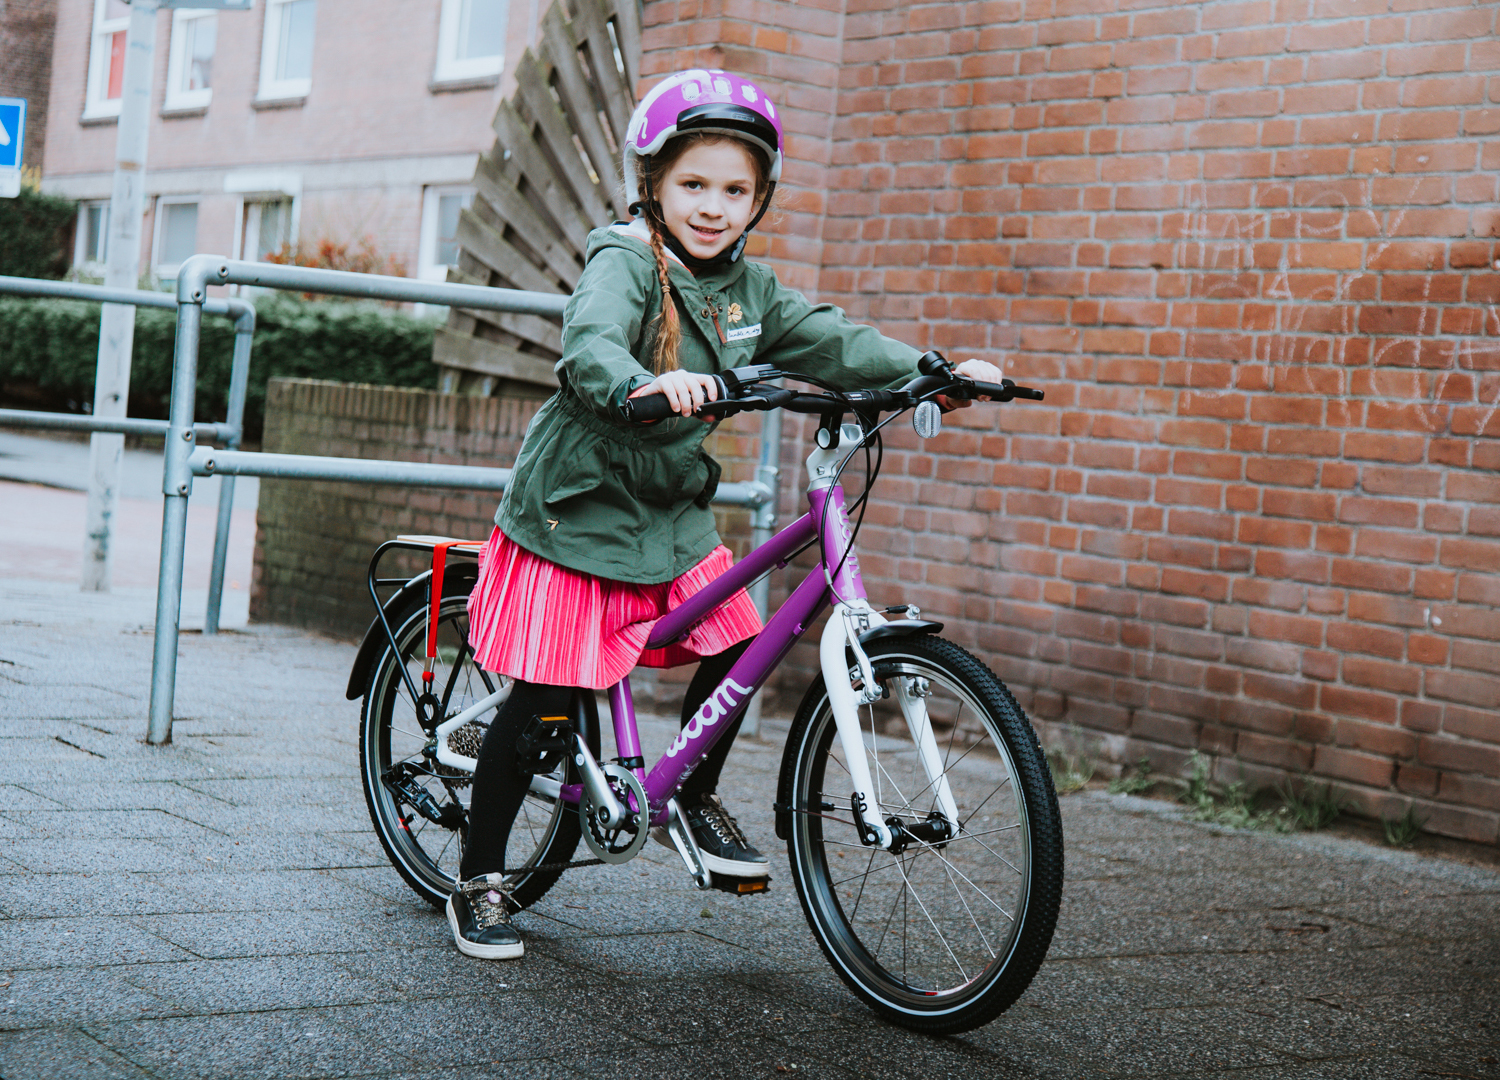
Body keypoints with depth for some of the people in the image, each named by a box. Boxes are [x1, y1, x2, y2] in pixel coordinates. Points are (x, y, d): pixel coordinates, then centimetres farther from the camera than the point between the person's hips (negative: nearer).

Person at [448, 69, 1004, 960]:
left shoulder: (749, 288, 5)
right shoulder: (625, 263, -17)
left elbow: (833, 342, 5)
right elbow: (589, 341, -36)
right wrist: (643, 384, -56)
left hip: (672, 512, 7)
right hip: (578, 508, -6)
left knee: (735, 646, -2)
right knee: (544, 699, -4)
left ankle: (696, 797, 25)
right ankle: (480, 880, 9)